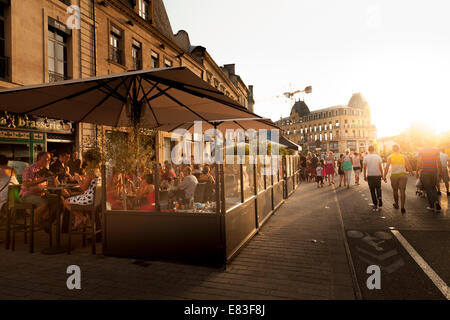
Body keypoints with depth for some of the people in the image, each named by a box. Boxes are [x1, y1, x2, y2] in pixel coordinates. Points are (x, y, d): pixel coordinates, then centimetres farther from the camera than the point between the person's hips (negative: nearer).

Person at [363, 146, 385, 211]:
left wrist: (365, 176, 6)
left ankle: (375, 205, 7)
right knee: (378, 188, 18)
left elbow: (365, 168, -3)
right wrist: (382, 176, 6)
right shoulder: (378, 157, -1)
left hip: (370, 176, -1)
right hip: (377, 175, 1)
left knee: (372, 190, 7)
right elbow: (380, 167, -2)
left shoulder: (366, 157, -2)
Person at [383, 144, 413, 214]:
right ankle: (402, 207, -7)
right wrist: (411, 172, 20)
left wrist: (384, 176, -4)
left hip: (394, 175, -1)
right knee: (402, 191, 2)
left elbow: (387, 167, -9)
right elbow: (409, 167, 1)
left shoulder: (390, 157, -1)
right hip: (403, 175, 1)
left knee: (395, 190, 15)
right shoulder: (404, 157, 4)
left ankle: (396, 205, 31)